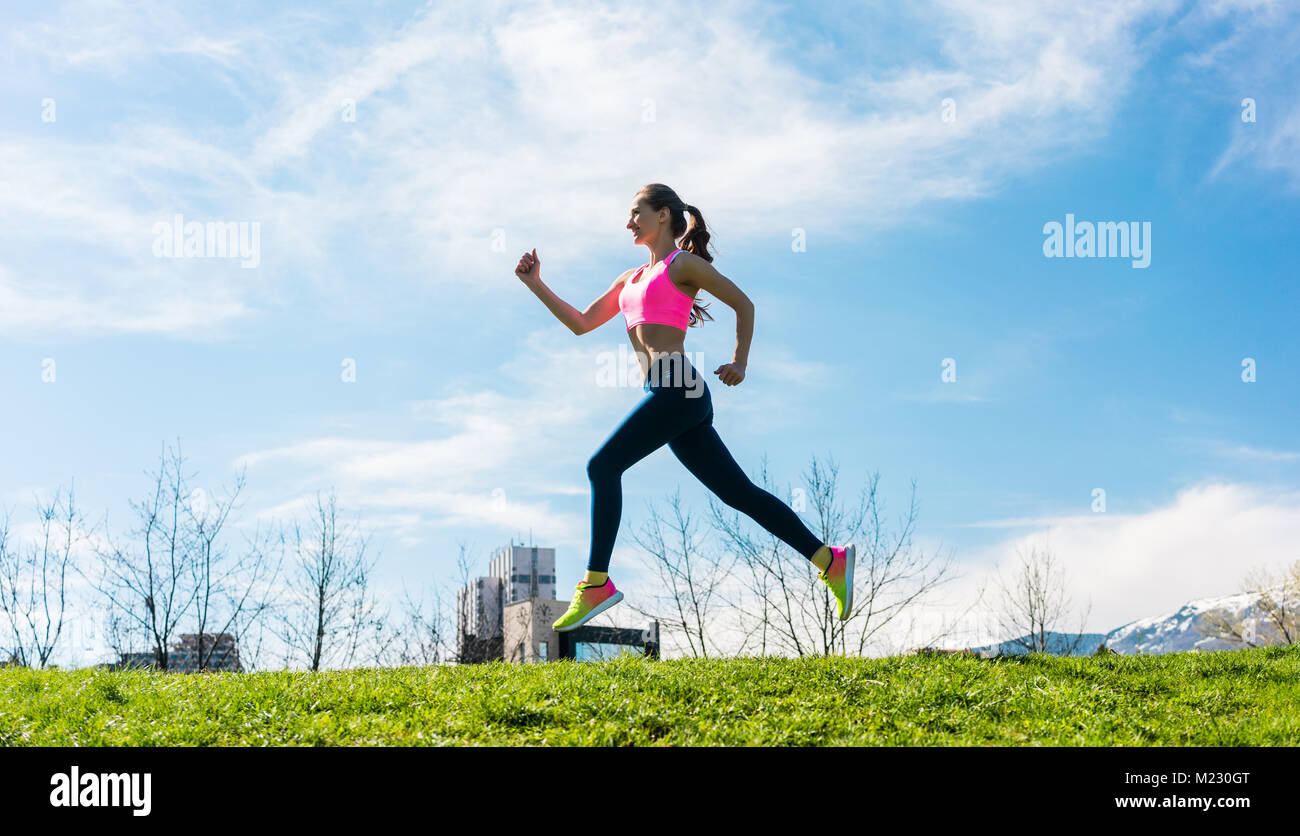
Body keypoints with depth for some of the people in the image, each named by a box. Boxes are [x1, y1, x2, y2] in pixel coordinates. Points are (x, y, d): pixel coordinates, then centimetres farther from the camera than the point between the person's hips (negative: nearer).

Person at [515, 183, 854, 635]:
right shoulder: (631, 279, 26)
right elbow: (581, 323, 24)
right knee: (738, 492, 5)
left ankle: (596, 582, -14)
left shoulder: (682, 264, 3)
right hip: (667, 394, 8)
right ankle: (830, 559, 6)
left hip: (677, 388, -8)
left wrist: (739, 363, -2)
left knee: (602, 465, -14)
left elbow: (743, 304, 5)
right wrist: (535, 284, 18)